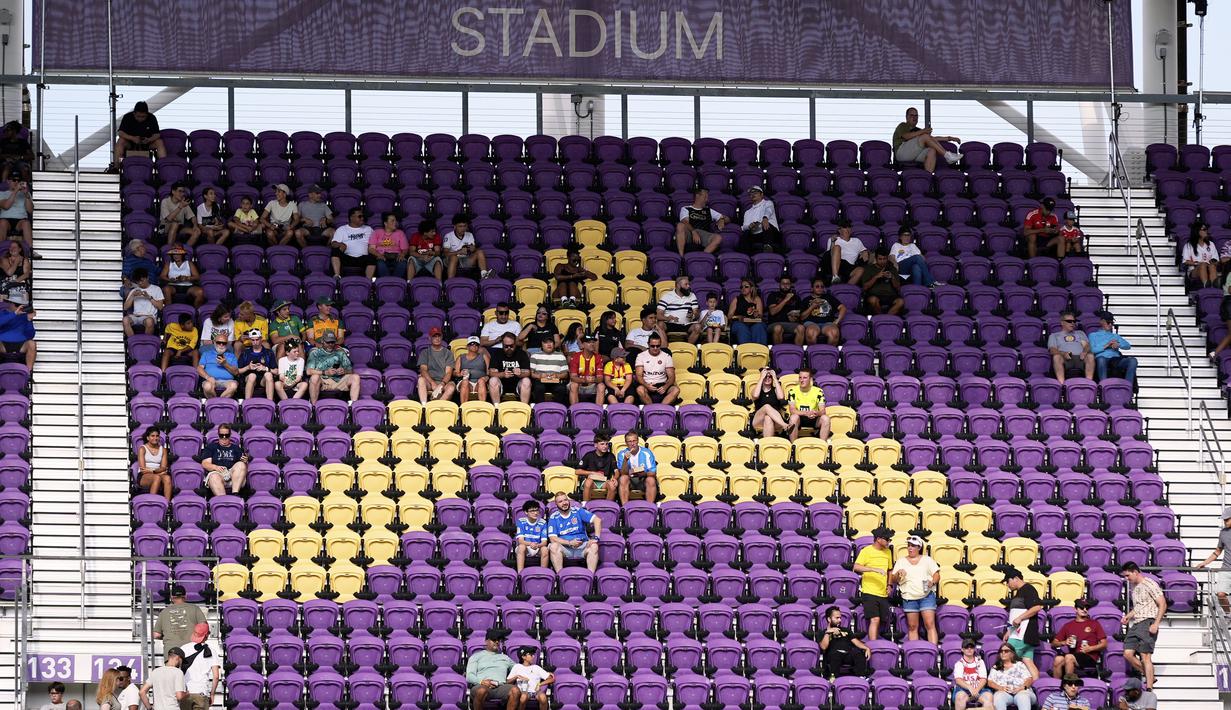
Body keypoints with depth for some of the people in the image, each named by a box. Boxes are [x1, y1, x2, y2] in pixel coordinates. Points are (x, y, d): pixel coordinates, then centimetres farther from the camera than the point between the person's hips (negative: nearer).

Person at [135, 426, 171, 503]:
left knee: (167, 477, -32)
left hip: (159, 474, 3)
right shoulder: (142, 449, 6)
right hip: (144, 477, -3)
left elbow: (163, 467, 4)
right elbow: (143, 468, -4)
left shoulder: (163, 450, 16)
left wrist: (153, 471, -16)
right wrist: (159, 471, -12)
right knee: (157, 477, -36)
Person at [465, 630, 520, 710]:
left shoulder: (505, 658, 33)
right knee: (481, 691, -42)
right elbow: (469, 676, 10)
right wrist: (481, 681, -11)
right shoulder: (476, 656, 23)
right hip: (482, 686, -3)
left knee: (515, 691, -33)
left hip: (501, 686, 3)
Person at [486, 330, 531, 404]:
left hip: (517, 384, 0)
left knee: (526, 381, -29)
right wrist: (503, 374, -31)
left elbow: (527, 373, -6)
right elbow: (491, 373, -9)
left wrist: (520, 374, -31)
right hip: (501, 385, 0)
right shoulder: (497, 354, 2)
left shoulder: (522, 354, 3)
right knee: (493, 380, -30)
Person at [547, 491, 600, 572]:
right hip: (565, 548, 0)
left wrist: (596, 538, -16)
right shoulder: (554, 518, 6)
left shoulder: (578, 511, 6)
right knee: (554, 546, -31)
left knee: (593, 546, -29)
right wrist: (570, 543, -17)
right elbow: (553, 538, -4)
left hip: (581, 547, 0)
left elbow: (597, 520, -2)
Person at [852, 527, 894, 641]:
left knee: (883, 621, 6)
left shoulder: (888, 552, 15)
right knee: (875, 619, -17)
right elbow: (856, 568, -18)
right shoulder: (866, 551, -6)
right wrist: (875, 569, -26)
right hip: (870, 592, -7)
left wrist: (889, 585, 14)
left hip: (883, 593, 7)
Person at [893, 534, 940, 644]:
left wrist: (933, 582, -15)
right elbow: (894, 580, 9)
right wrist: (898, 574, -13)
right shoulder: (901, 562, 12)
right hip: (909, 597, 2)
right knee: (912, 627, 1)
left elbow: (936, 574, 6)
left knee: (930, 624, -11)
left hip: (927, 596, -2)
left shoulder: (927, 560, 10)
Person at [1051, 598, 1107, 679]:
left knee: (1069, 657, -34)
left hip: (1089, 658, -2)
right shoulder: (1068, 625, 22)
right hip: (1073, 655, 2)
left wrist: (1090, 648, -6)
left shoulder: (1094, 624, 16)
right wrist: (1064, 643, -1)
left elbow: (1104, 644, 10)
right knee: (1058, 659, -32)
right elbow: (1054, 643, 20)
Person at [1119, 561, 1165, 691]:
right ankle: (1149, 677, 12)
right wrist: (1128, 616, 13)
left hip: (1148, 623, -9)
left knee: (1145, 656, -11)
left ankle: (1149, 688, -11)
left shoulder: (1149, 585, -6)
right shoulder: (1133, 587, 19)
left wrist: (1156, 624, -18)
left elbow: (1162, 605, -10)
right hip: (1135, 624, 9)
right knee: (1128, 653, -2)